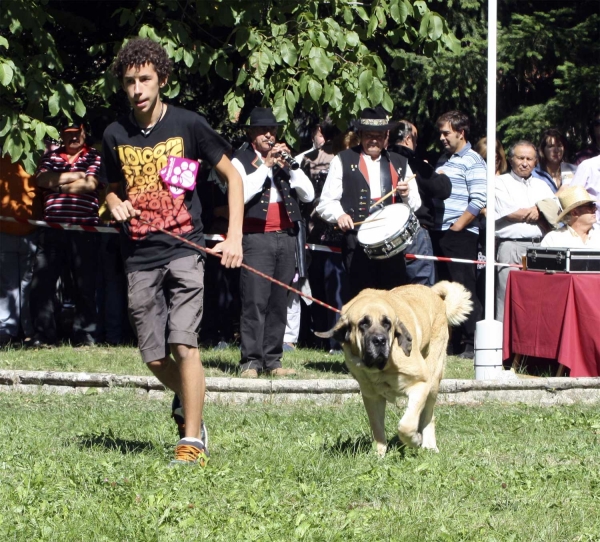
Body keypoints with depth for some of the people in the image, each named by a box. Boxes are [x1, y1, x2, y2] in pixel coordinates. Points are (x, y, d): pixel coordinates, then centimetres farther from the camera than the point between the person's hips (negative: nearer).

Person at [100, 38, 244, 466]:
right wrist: (116, 204, -2)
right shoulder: (116, 136, 6)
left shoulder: (188, 125, -3)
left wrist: (234, 238, -6)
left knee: (183, 344, -16)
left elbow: (233, 176, 4)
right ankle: (187, 399, 36)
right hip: (140, 257, 4)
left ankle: (192, 440, -11)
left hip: (184, 249, -4)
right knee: (154, 357, 5)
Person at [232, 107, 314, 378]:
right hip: (256, 237, -5)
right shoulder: (241, 161, 5)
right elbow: (240, 193, -13)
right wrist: (266, 166, -12)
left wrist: (289, 166, -3)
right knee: (255, 302, -11)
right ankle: (251, 361, -10)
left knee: (279, 302, 5)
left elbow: (308, 194, 9)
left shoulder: (284, 158, 18)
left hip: (286, 236, 5)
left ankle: (272, 360, 9)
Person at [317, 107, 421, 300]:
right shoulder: (343, 161, 8)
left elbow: (415, 204, 17)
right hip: (357, 241, -3)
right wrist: (339, 215, -18)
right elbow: (326, 202, 3)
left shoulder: (400, 163, 18)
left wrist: (406, 195, -6)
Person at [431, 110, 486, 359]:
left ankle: (473, 345, -5)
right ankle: (451, 342, 16)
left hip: (461, 235, -8)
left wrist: (456, 228, -14)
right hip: (438, 234, 8)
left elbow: (478, 201, -14)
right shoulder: (443, 160, 17)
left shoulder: (473, 161, -7)